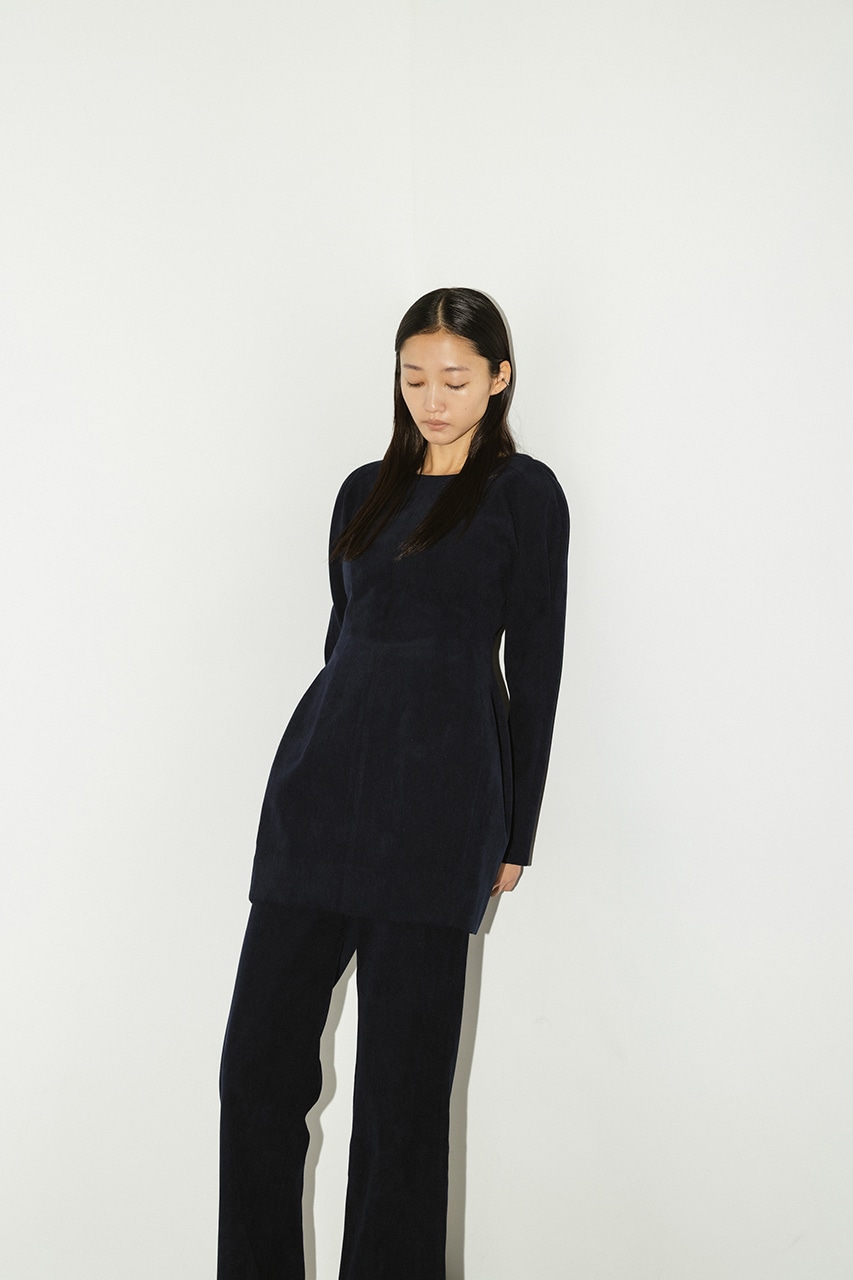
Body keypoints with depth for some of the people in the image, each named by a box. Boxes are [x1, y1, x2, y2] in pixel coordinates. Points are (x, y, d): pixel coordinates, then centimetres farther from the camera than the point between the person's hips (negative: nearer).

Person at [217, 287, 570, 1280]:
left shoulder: (523, 491, 2)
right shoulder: (365, 490, 18)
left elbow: (535, 667, 0)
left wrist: (514, 836, -2)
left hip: (437, 788, -5)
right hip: (320, 770, 5)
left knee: (400, 1077, 1)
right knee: (258, 1059, 4)